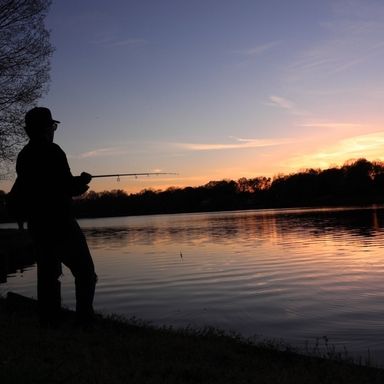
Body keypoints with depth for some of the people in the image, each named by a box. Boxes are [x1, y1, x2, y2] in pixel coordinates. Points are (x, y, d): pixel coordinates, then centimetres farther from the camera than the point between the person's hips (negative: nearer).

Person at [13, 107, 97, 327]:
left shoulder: (23, 156, 11)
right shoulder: (52, 152, -13)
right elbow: (68, 186, -19)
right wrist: (82, 181, 2)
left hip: (37, 226, 8)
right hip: (61, 224, -8)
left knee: (48, 274, 13)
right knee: (85, 272, -2)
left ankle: (49, 322, 14)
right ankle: (85, 320, -7)